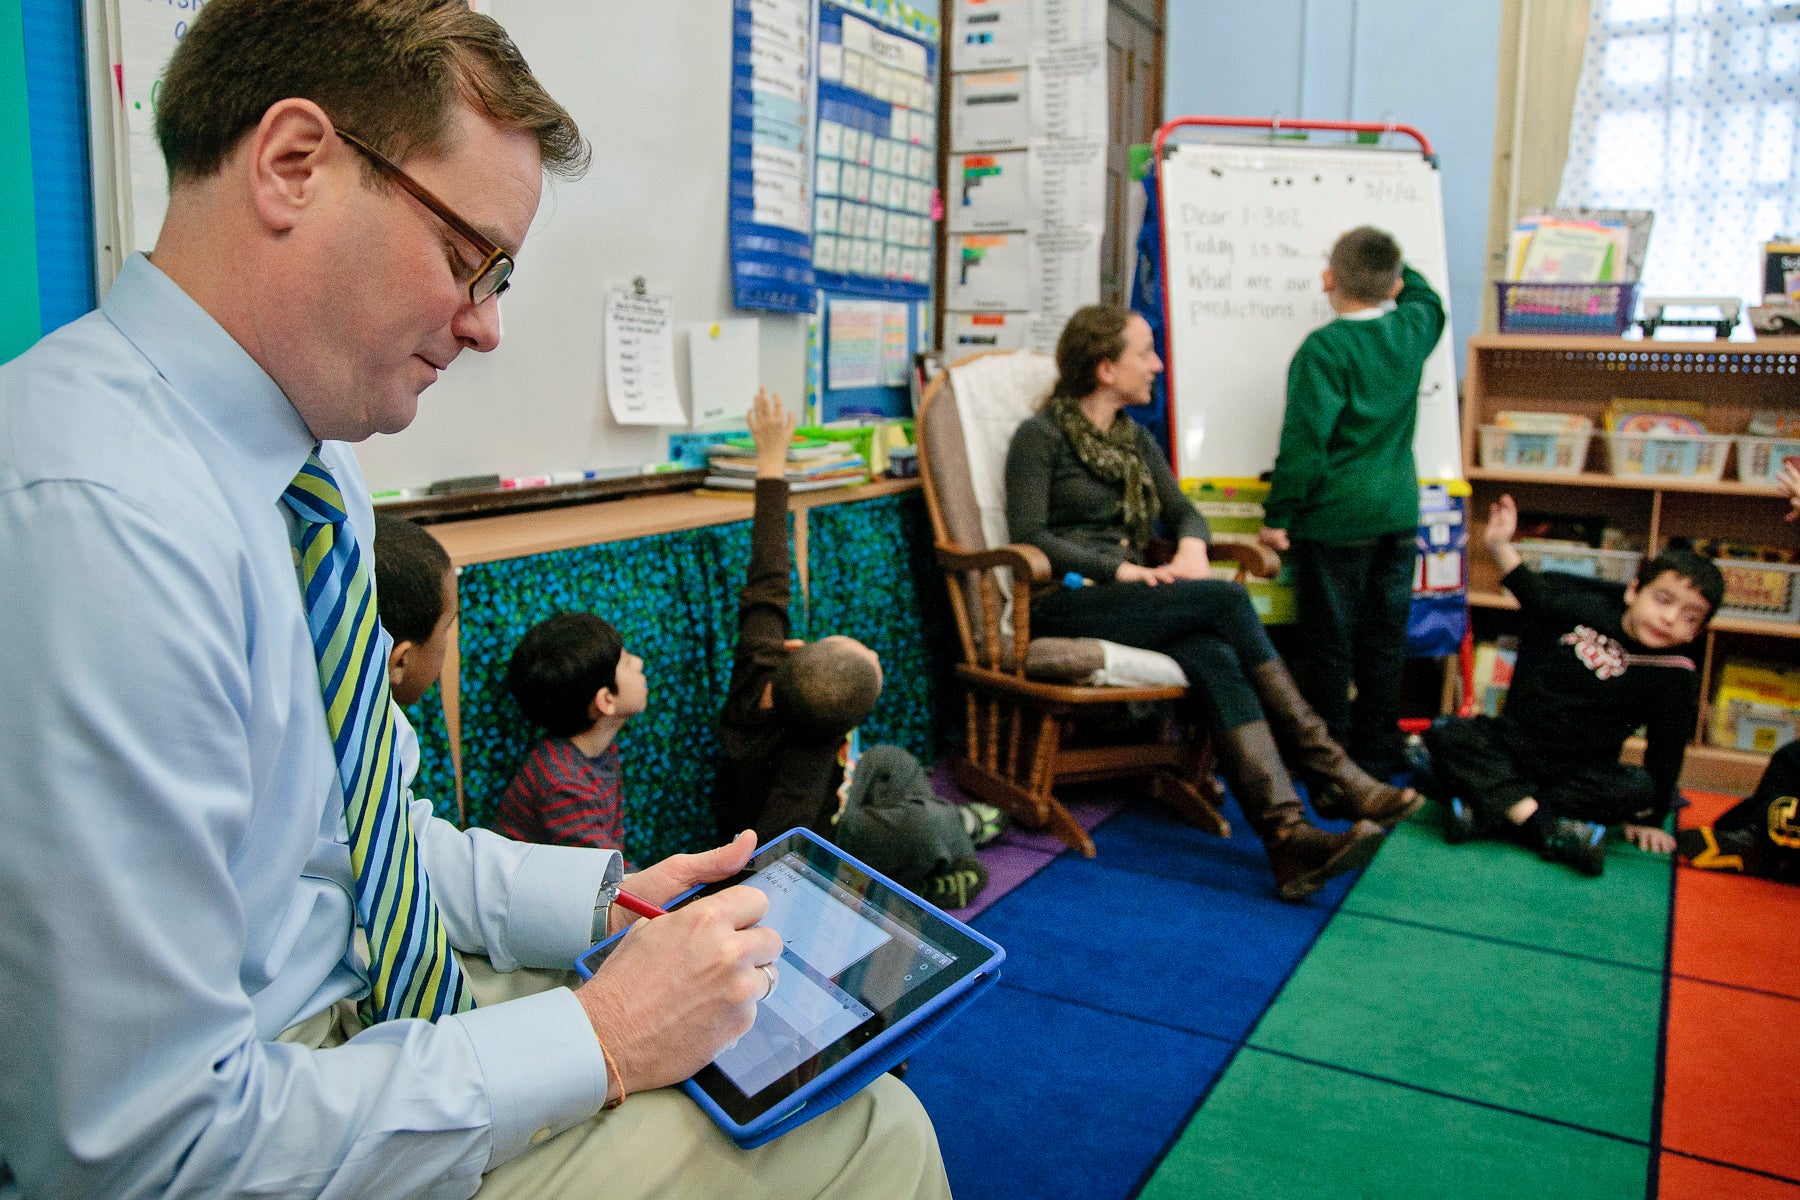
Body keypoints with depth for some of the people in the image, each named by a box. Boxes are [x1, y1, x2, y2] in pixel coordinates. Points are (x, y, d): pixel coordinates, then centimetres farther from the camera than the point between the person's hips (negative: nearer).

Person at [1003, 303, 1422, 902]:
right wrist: (1119, 568, -18)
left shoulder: (1134, 438, 21)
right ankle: (1331, 773, -23)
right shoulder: (1040, 435, 0)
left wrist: (1191, 548, -8)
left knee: (1215, 660, -28)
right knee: (1228, 600, -27)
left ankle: (1289, 836, -40)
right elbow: (1029, 537, -9)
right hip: (1068, 605, -6)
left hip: (1128, 596, 6)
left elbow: (1183, 510, 17)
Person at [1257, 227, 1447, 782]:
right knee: (1384, 639, 13)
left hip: (1334, 518, -6)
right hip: (1398, 513, 6)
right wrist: (1390, 263, 34)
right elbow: (1428, 301, 30)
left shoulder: (1324, 349, -15)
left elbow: (1305, 440, -19)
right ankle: (1378, 756, 23)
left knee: (1329, 642, 3)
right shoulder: (1412, 332, 3)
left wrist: (1278, 515, -13)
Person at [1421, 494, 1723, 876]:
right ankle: (1548, 828, -39)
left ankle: (1485, 811, -40)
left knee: (1640, 788, -31)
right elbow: (1534, 591, 13)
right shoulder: (1586, 609, -4)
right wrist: (1500, 545, 2)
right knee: (1445, 733, -25)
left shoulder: (1676, 677, -8)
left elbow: (1665, 754, -5)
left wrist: (1648, 820, -5)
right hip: (1508, 742, 1)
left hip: (1579, 772, -1)